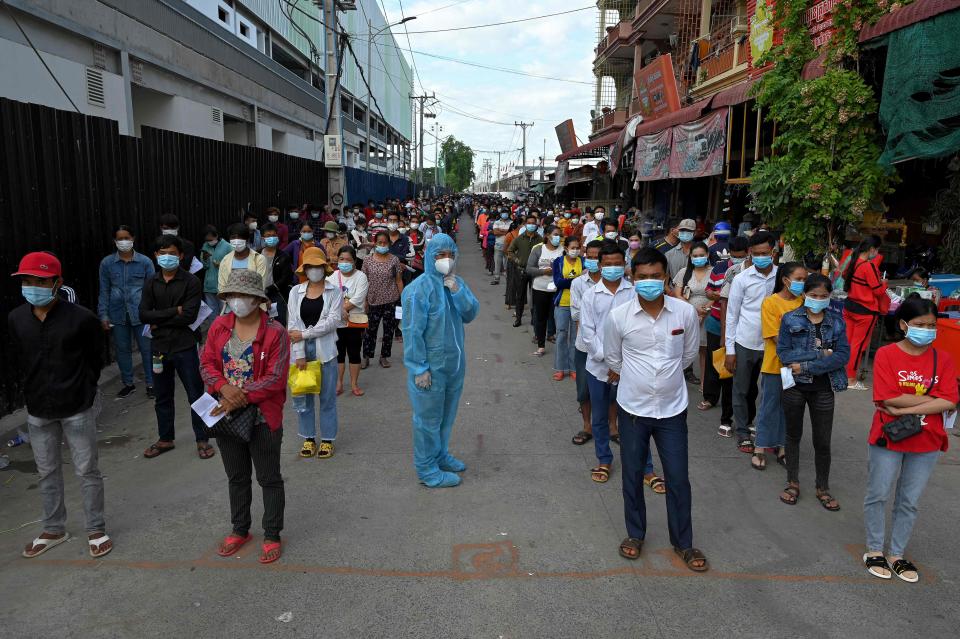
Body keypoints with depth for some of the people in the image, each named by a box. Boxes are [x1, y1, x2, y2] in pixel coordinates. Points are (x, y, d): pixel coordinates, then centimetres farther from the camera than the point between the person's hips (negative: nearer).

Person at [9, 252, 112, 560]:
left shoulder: (81, 318, -16)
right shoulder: (16, 319, -5)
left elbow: (95, 358, -2)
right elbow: (16, 360, 8)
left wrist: (82, 389, 4)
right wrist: (34, 390, 7)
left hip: (76, 409, -4)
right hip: (38, 411, 4)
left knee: (87, 471, 6)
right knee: (47, 473, 18)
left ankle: (96, 530, 21)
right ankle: (54, 530, 36)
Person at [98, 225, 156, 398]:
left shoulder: (145, 262, -3)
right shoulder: (107, 263, 1)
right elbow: (104, 291, 5)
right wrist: (103, 315, 1)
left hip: (141, 313, -2)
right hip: (117, 315, 2)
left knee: (147, 349, 4)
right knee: (122, 350, 13)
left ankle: (150, 384, 17)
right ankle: (128, 383, 28)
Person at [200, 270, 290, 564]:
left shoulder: (274, 332, -14)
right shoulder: (219, 327, 1)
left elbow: (275, 379, -17)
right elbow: (207, 363, 2)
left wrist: (241, 398, -23)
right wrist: (224, 387, -18)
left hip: (263, 418, -5)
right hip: (226, 416, 5)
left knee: (269, 479, 9)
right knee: (236, 477, 21)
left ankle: (272, 536, 26)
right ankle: (240, 530, 40)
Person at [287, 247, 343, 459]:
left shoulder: (334, 291, 0)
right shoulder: (296, 291, 5)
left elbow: (333, 320, -11)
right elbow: (293, 323, -2)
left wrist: (304, 334, -13)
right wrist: (299, 354, -10)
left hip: (325, 350, -2)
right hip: (301, 350, 2)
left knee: (327, 397, 5)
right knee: (302, 397, 8)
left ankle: (327, 440, 18)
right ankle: (308, 438, 23)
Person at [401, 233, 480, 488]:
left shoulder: (457, 283, 3)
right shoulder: (419, 289, -19)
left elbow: (471, 314, -1)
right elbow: (412, 331, -19)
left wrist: (458, 292, -17)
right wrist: (420, 368, -18)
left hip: (454, 363, 7)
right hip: (430, 366, -7)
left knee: (447, 414, 21)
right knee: (428, 417, 6)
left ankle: (440, 455, 40)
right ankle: (427, 470, 21)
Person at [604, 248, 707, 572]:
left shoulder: (686, 312, -9)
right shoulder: (618, 316, -12)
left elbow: (688, 355, 8)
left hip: (672, 409, 1)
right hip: (633, 408, 0)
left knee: (678, 479, 9)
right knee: (632, 476, 13)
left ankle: (683, 542, 29)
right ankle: (635, 534, 35)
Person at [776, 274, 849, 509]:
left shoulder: (837, 321, -2)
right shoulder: (790, 319, -6)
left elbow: (843, 355, -12)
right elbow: (783, 353, -14)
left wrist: (806, 366, -20)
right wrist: (821, 354, -20)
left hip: (823, 389, 1)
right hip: (794, 386, 0)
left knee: (823, 442, 7)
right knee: (793, 435, 15)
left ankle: (823, 488, 27)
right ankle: (793, 483, 30)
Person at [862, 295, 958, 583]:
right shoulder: (886, 354, -10)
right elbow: (889, 399, -17)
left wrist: (905, 409, -19)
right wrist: (932, 399, -14)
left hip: (927, 442, 3)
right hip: (887, 439, -3)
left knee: (909, 502, 13)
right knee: (878, 495, 9)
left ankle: (897, 555, 28)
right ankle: (875, 551, 26)